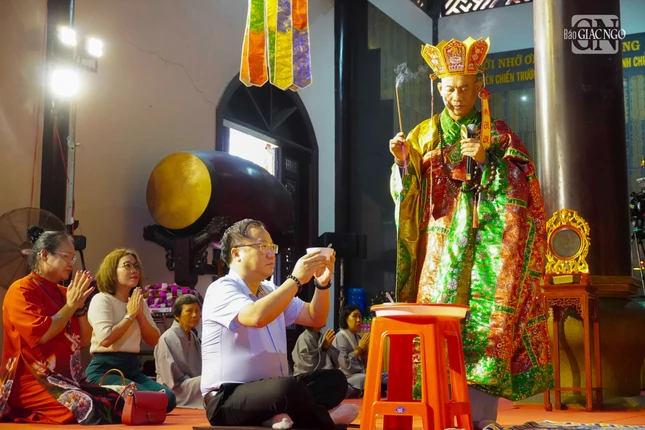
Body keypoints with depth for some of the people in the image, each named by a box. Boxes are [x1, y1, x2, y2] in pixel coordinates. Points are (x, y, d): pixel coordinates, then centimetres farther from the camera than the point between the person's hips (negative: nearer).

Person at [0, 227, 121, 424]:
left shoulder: (62, 293, 15)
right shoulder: (21, 291, -5)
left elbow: (84, 341, 13)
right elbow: (40, 335, -20)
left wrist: (80, 306, 0)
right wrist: (71, 305, -11)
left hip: (69, 377, 7)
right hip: (33, 379, -7)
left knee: (117, 404, -19)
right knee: (86, 408, -34)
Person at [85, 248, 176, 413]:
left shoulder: (140, 302, 15)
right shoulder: (101, 300, -7)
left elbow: (153, 340, 11)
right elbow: (106, 339, -22)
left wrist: (140, 314, -3)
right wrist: (130, 315, -11)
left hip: (132, 368, 7)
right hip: (105, 370, -7)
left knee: (168, 398, -14)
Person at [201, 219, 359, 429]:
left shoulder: (271, 291, 16)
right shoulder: (221, 290, -10)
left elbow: (315, 319, 13)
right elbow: (257, 317, -30)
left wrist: (322, 283, -4)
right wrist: (296, 279, -26)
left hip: (272, 392, 9)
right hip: (228, 400, -9)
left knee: (334, 379, -8)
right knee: (288, 387, -37)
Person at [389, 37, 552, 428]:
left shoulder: (498, 132, 10)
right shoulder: (425, 134, 14)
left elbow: (524, 179, 1)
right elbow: (408, 190, 9)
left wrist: (487, 159, -13)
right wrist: (403, 161, -10)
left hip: (487, 238, -1)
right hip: (442, 239, 1)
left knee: (486, 310, -11)